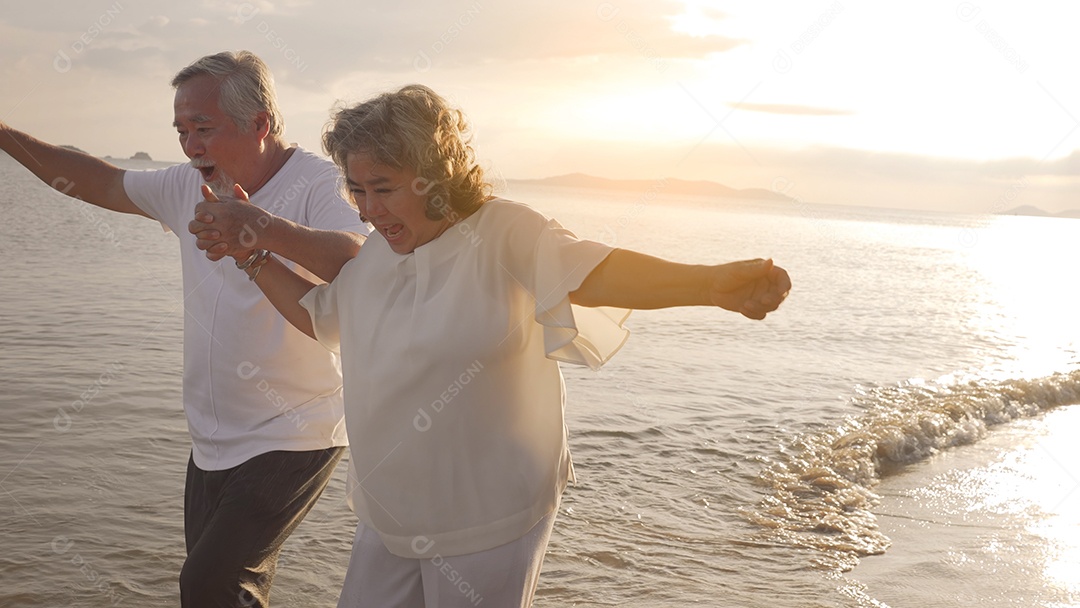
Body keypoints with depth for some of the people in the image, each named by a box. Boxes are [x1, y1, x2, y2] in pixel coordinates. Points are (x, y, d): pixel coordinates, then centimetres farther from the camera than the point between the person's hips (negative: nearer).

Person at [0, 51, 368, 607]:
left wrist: (267, 229, -53)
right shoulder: (189, 186, 5)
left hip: (292, 440, -7)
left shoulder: (318, 184, -17)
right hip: (213, 445, 7)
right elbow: (104, 185, 20)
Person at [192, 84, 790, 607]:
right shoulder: (368, 259, 5)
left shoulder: (503, 234, -15)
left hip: (489, 526, -6)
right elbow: (315, 312, 23)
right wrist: (252, 252, 12)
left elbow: (590, 272, -30)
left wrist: (714, 283, -45)